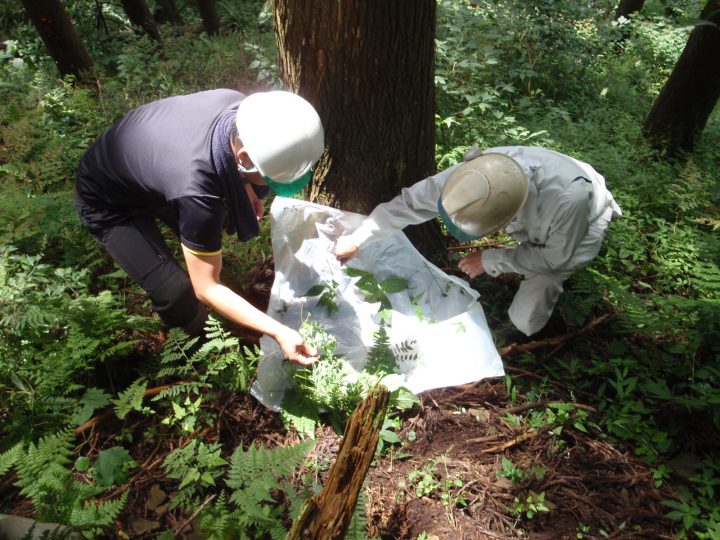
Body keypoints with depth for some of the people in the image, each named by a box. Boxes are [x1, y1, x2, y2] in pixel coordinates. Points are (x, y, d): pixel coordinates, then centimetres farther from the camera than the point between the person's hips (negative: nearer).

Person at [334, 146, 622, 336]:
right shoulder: (475, 173, -37)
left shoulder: (568, 199, -48)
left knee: (526, 320, -19)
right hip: (534, 220, 6)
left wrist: (489, 261, -23)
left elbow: (555, 258, -26)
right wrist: (355, 240, -21)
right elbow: (411, 201, -24)